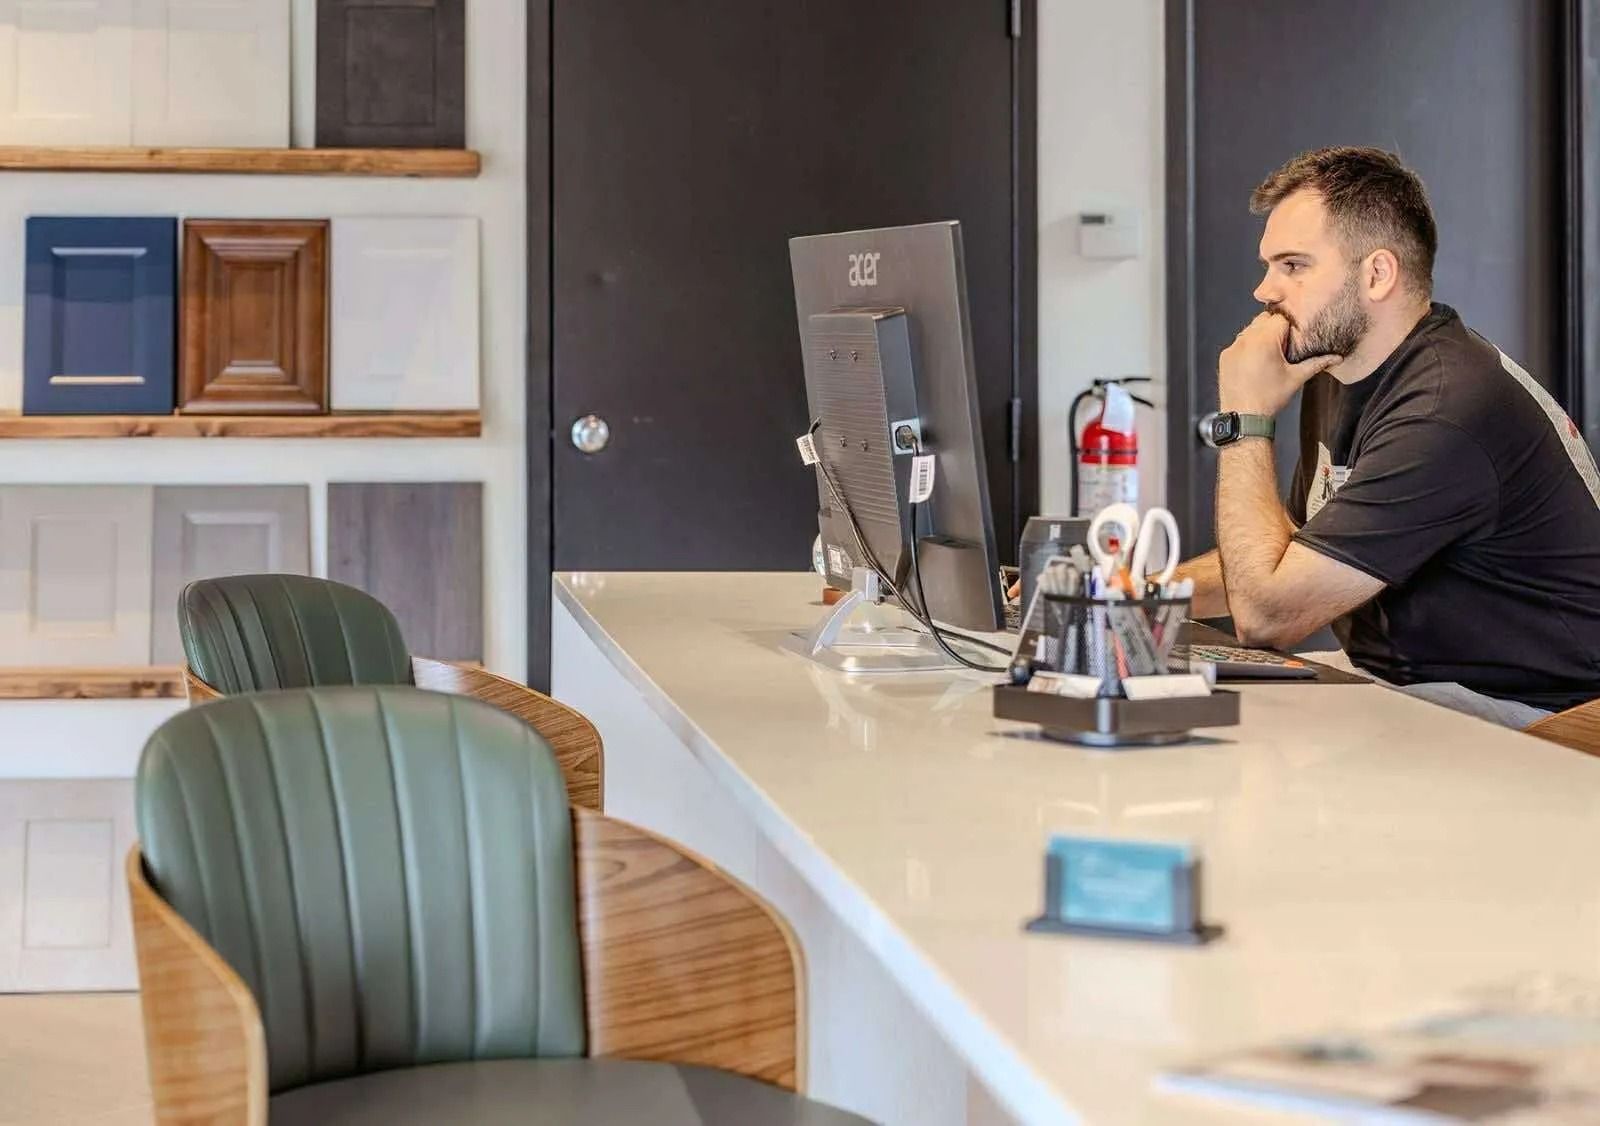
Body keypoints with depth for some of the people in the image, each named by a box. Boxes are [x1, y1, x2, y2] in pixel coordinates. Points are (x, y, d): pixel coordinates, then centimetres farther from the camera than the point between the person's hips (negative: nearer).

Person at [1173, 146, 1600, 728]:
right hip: (1406, 689, 9)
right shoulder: (1335, 371, 8)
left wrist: (1243, 420, -15)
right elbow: (1282, 560, 21)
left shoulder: (1444, 414, -25)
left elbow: (1265, 614, -23)